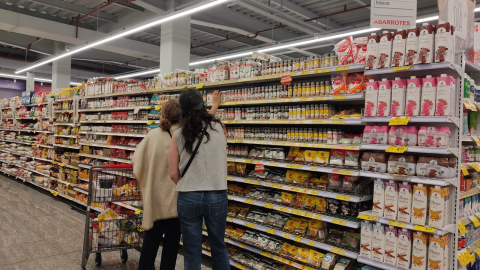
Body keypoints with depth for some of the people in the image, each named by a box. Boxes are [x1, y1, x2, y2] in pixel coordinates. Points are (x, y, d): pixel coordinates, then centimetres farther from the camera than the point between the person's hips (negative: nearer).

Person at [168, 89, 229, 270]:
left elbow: (173, 174, -3)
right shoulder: (219, 128, -1)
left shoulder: (178, 135, -4)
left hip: (188, 198, -1)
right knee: (219, 246, 20)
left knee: (192, 252, 13)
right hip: (217, 196, 1)